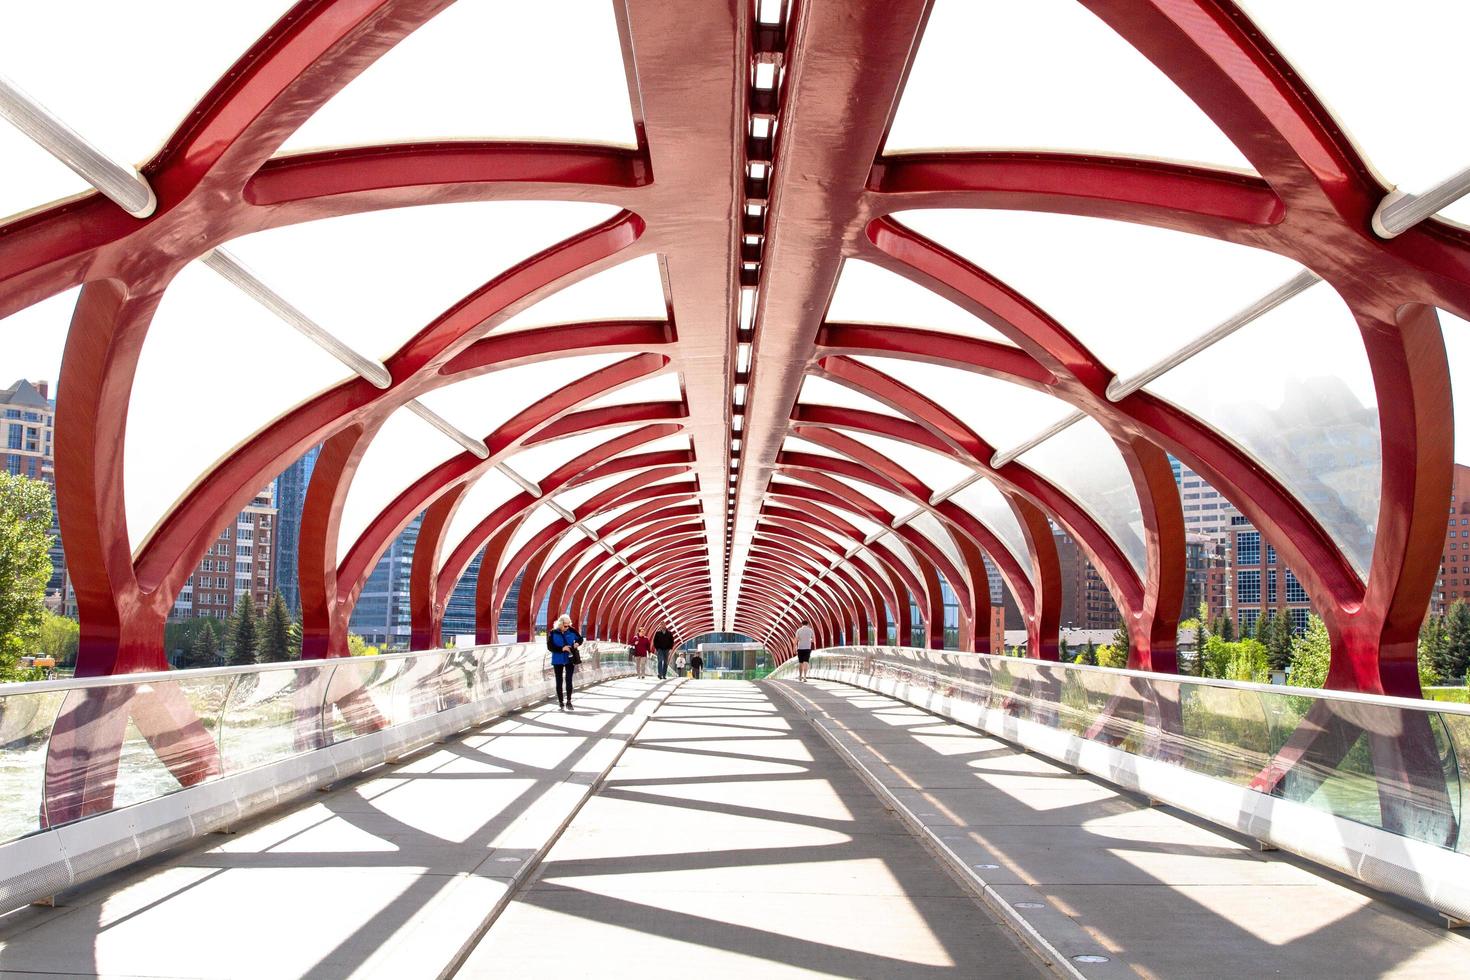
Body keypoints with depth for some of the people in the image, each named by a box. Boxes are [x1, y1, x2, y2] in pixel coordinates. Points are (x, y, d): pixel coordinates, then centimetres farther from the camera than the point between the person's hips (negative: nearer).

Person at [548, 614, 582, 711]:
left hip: (570, 659, 1)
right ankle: (561, 702, 16)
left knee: (569, 680, -2)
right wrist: (562, 648, -22)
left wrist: (577, 643, -11)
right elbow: (550, 647, -12)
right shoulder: (553, 633, -11)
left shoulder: (572, 630, -5)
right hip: (558, 660, -1)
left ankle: (568, 701, 7)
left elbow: (580, 638, 11)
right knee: (559, 681, 7)